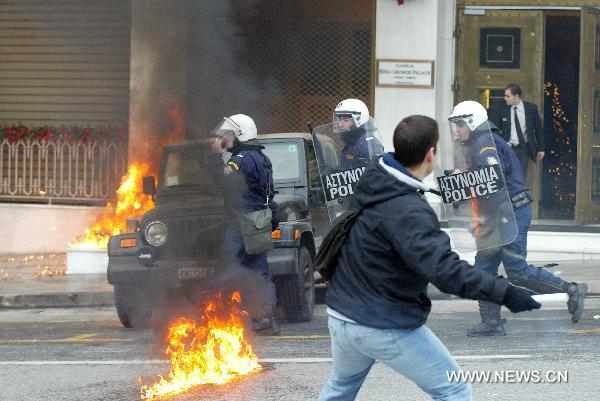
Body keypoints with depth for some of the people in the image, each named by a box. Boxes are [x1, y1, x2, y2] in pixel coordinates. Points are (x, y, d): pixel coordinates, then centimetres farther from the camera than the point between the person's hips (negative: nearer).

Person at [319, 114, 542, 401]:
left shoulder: (373, 179, -1)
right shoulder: (408, 212, -27)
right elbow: (445, 270, -36)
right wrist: (505, 293, -37)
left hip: (341, 316, 9)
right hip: (387, 329, -8)